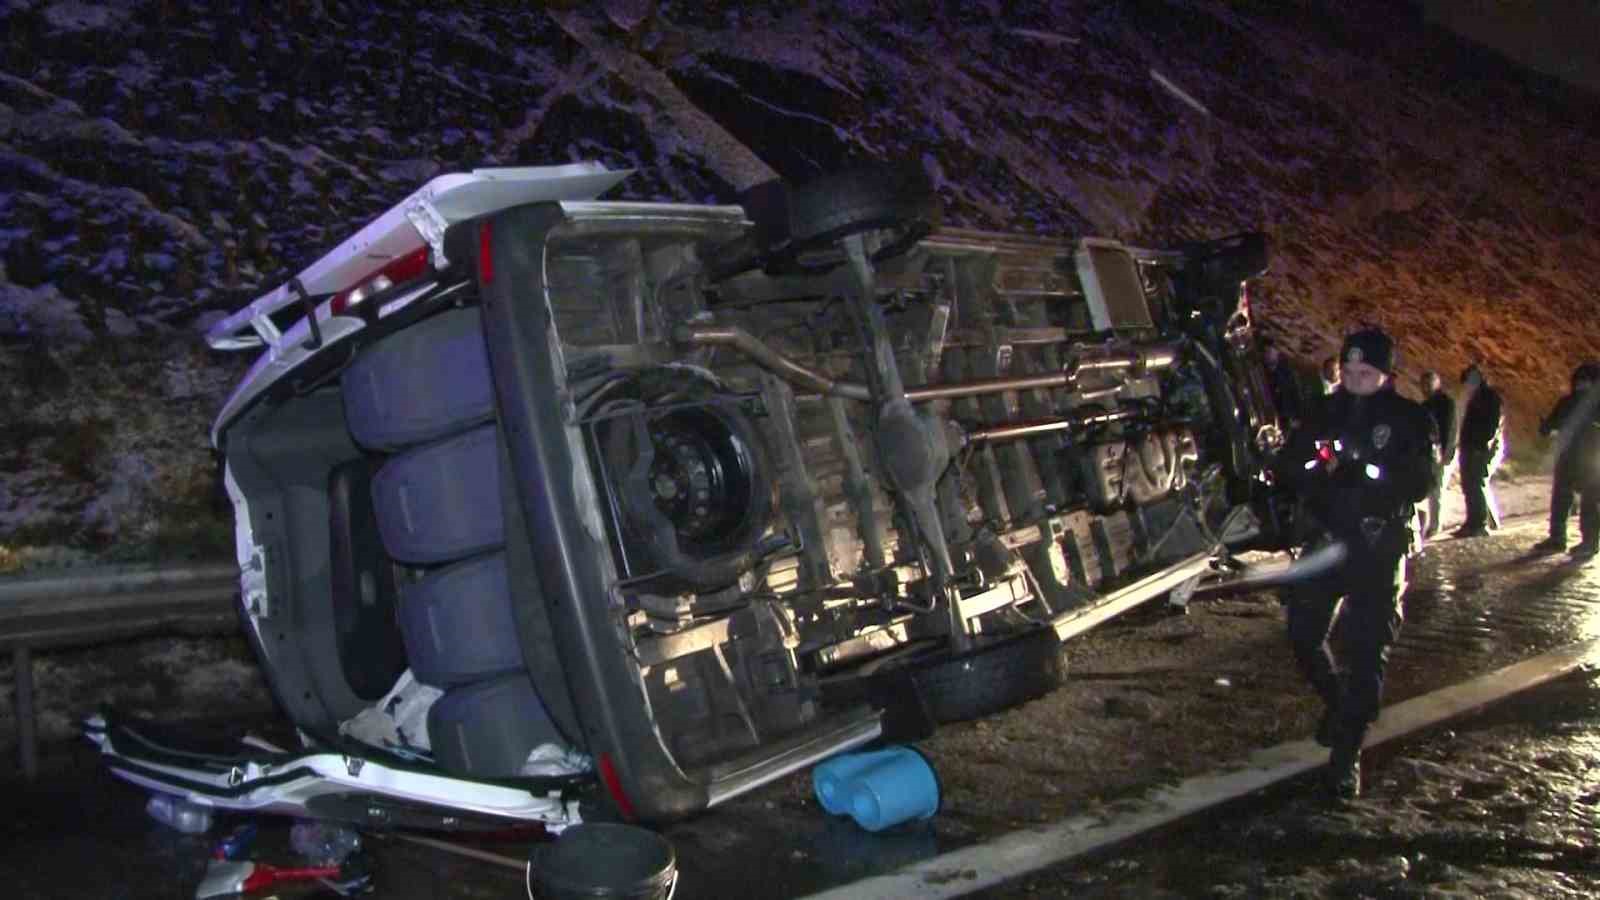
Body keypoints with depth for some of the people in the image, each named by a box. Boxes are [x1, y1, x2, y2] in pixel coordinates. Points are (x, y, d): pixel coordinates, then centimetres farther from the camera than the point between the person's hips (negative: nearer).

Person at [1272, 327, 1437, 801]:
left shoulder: (1410, 419, -1)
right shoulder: (1325, 414, 10)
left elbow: (1418, 483, -13)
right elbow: (1285, 468, 4)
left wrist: (1360, 472, -27)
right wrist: (1317, 468, -18)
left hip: (1379, 550, -3)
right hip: (1324, 542, 4)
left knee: (1365, 650, -4)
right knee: (1303, 635, 2)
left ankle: (1347, 753, 5)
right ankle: (1338, 702, 33)